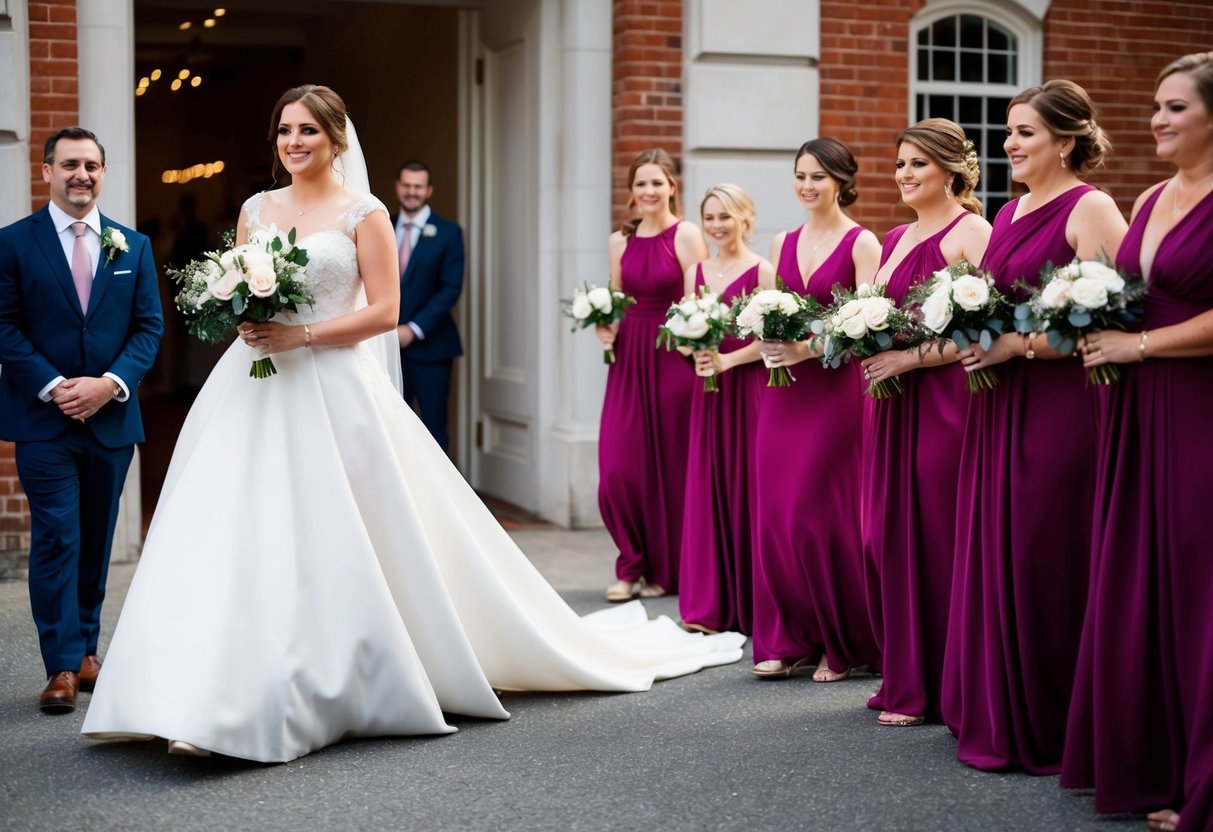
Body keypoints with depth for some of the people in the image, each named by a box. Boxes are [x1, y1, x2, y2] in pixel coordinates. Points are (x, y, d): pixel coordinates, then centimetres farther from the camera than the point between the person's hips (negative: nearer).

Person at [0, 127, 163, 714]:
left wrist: (111, 384, -11)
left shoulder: (133, 246, 9)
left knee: (96, 540, 11)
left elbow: (149, 327, 5)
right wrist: (54, 388, -16)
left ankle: (86, 650, 23)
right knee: (55, 538, -6)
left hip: (111, 417, 3)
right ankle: (62, 667, -2)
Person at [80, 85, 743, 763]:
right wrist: (243, 320, -5)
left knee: (334, 548, -3)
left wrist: (301, 335, -15)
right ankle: (207, 706, -3)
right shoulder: (256, 210, 14)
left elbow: (384, 310, -6)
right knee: (241, 543, -4)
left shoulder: (363, 213, 0)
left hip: (334, 394, -4)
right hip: (256, 394, 4)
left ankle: (350, 686, 12)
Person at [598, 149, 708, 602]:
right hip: (628, 360, 4)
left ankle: (666, 570, 18)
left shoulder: (687, 235, -4)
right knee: (619, 470, -2)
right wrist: (605, 327, 1)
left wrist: (693, 348, -20)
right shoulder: (619, 242, 11)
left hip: (673, 358, -4)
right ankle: (632, 566, 14)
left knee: (670, 465, 4)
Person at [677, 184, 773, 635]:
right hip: (707, 391, 6)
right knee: (706, 489, 5)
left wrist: (727, 360, -17)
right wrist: (695, 352, -5)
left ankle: (751, 603, 7)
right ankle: (709, 604, 11)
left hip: (749, 390, -5)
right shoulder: (696, 271, 12)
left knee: (747, 488, -2)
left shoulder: (762, 271, -6)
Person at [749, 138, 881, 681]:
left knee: (819, 511, -5)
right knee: (774, 511, 2)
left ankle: (842, 644, 10)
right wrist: (765, 341, -5)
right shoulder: (784, 243, 14)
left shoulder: (861, 243, -4)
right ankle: (787, 641, 12)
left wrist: (810, 347, -21)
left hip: (835, 387, -6)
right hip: (783, 388, 6)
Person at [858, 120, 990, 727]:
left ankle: (932, 689, 8)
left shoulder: (970, 232, -8)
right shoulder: (896, 239, 18)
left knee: (933, 538, -3)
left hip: (943, 402, -8)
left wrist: (908, 358, -16)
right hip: (891, 404, 8)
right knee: (885, 536, 8)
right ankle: (902, 679, 20)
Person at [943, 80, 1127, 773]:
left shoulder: (1089, 209, -9)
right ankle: (997, 719, 21)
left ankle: (1051, 730, 10)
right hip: (1001, 407, 8)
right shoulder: (1011, 211, 16)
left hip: (1060, 407, -8)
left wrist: (1017, 345, -19)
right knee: (993, 555, 10)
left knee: (1045, 561, -3)